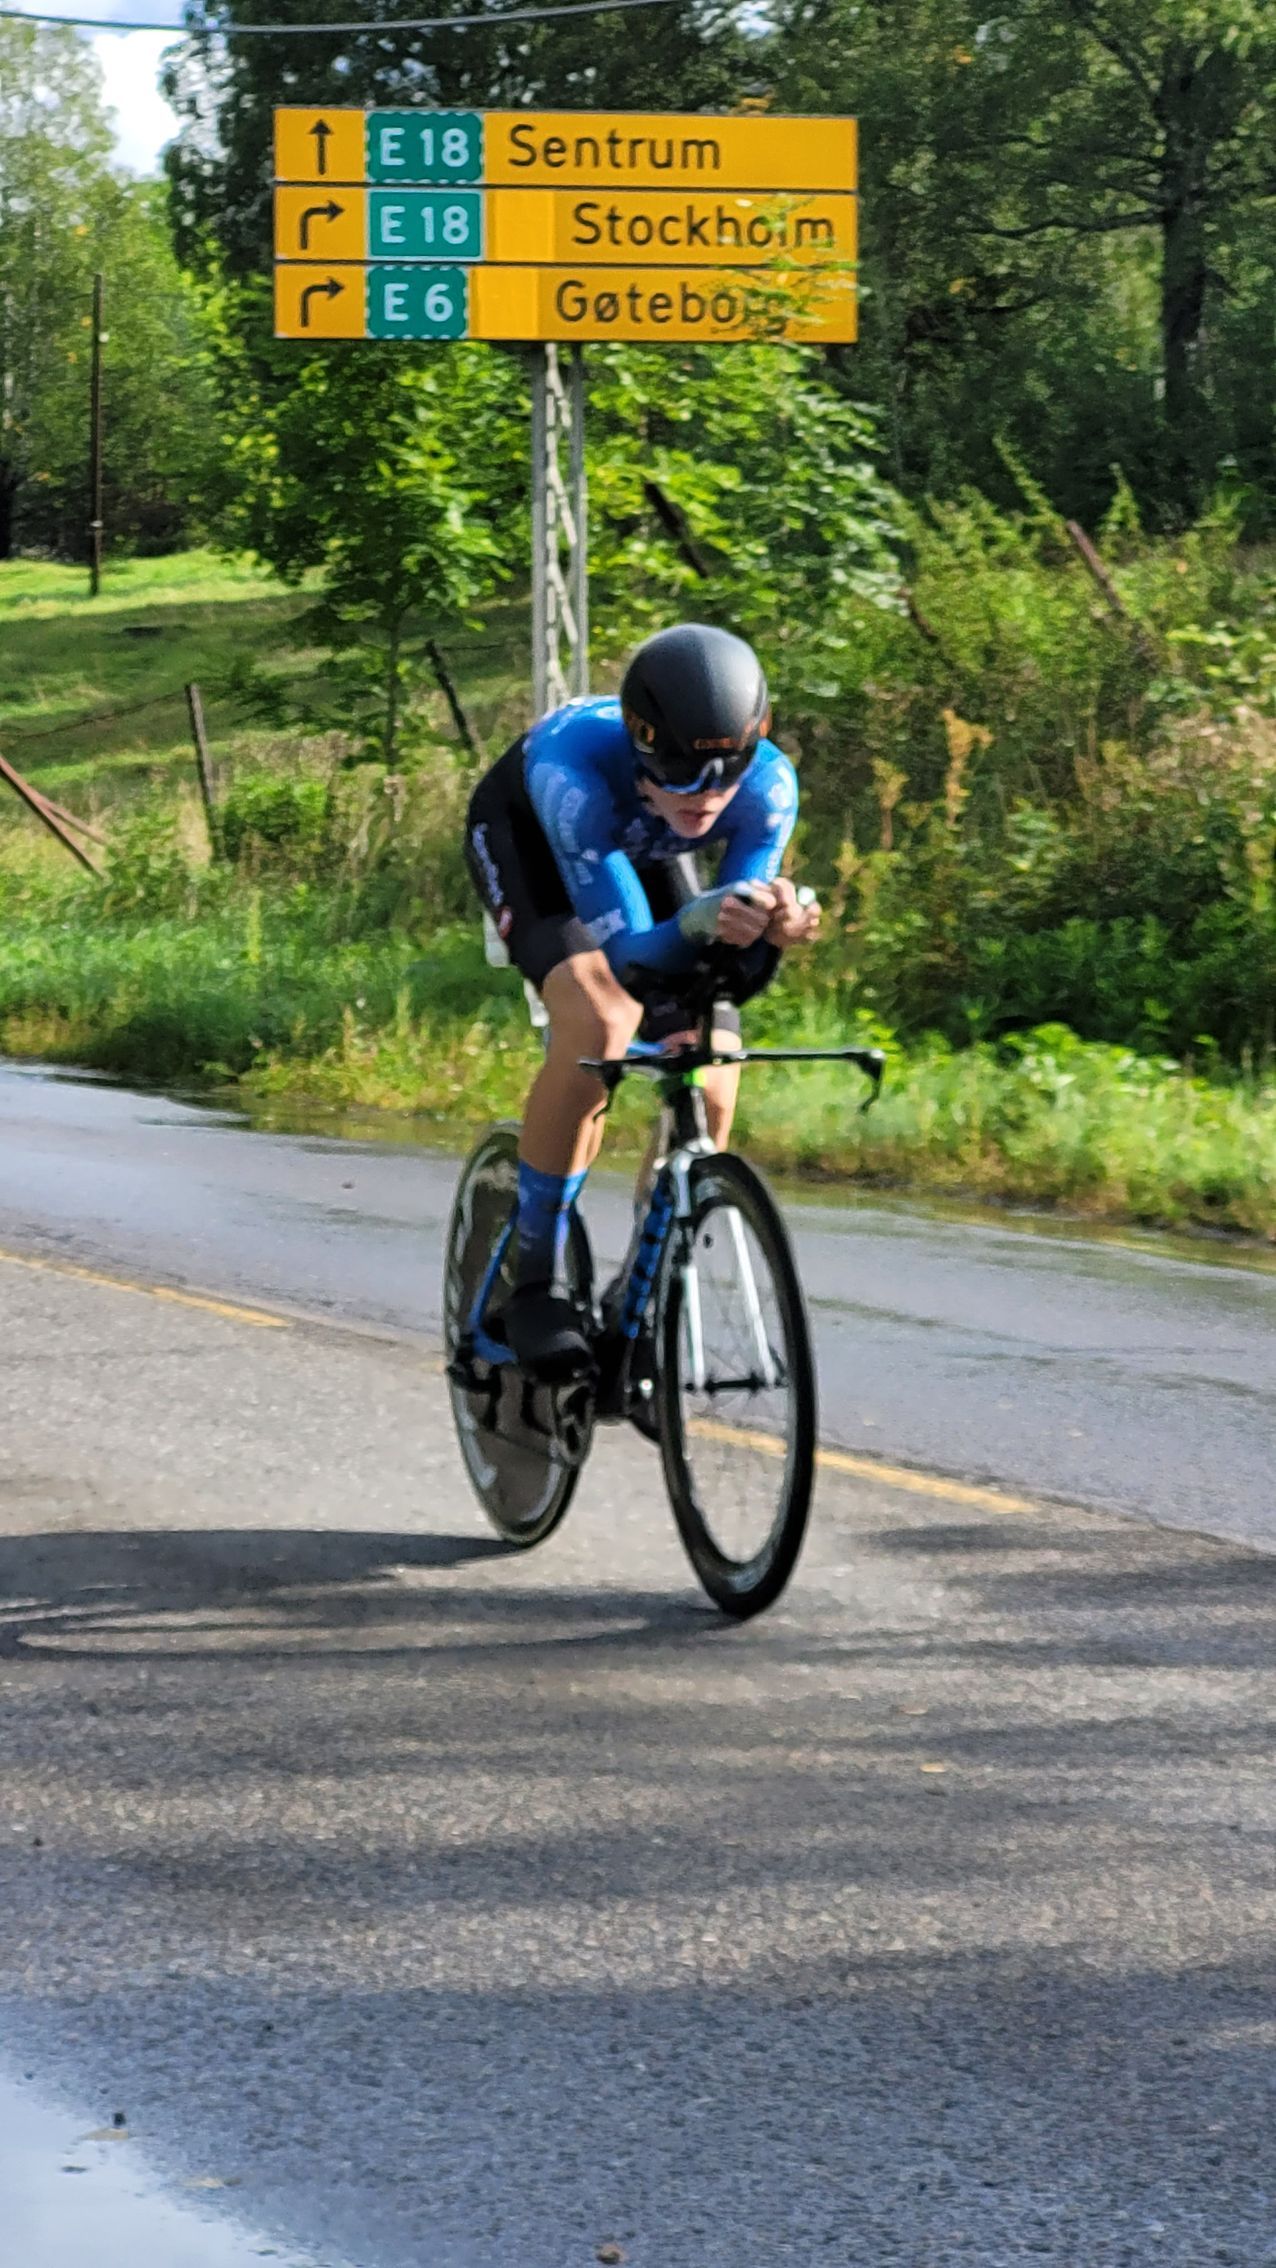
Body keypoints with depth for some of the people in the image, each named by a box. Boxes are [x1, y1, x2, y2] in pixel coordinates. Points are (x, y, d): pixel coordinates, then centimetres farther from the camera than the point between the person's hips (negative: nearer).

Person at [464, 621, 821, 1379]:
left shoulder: (768, 783, -33)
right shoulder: (576, 764, -43)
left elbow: (729, 966, -27)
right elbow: (629, 951, -42)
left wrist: (770, 931, -49)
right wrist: (700, 922, -62)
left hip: (644, 853, 4)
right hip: (525, 836, -4)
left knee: (708, 1088, -12)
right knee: (600, 1018, -31)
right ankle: (534, 1283, -19)